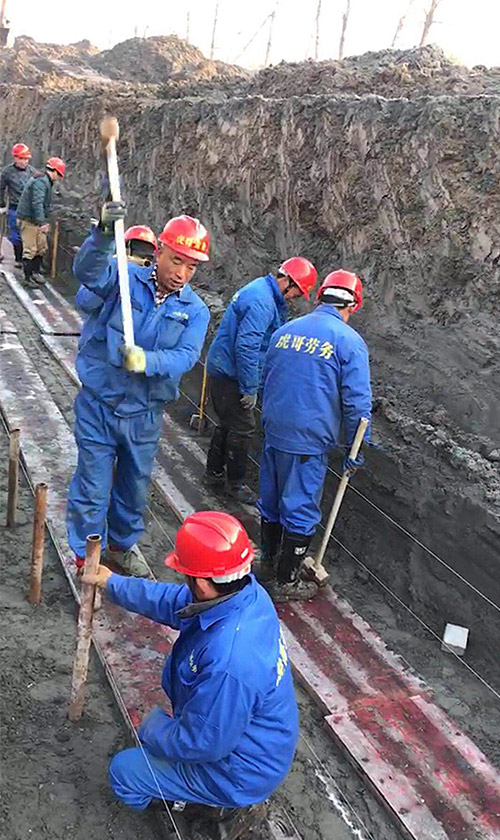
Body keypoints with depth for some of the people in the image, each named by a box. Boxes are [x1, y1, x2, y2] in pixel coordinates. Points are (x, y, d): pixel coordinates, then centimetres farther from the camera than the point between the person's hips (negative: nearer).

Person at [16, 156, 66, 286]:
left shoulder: (46, 182, 15)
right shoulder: (40, 182, -19)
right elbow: (37, 203, -28)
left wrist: (44, 221, 27)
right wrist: (42, 222, -33)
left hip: (36, 221, 10)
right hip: (28, 220, -10)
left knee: (42, 248, 15)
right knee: (30, 250, -5)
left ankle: (35, 272, 27)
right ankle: (28, 278, 3)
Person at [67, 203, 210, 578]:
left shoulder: (195, 311, -1)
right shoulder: (124, 277, -8)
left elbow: (185, 356, -16)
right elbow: (88, 270, -29)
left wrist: (146, 361, -35)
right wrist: (104, 234, -49)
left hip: (145, 415, 3)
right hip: (98, 406, -3)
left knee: (135, 487, 20)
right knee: (93, 489, 4)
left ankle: (123, 545, 45)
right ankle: (85, 559, 25)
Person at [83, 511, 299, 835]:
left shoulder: (228, 663, -42)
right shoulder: (247, 592, -16)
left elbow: (202, 744, -27)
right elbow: (172, 601, 2)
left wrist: (154, 728, -7)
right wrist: (111, 582, 11)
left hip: (241, 774, -8)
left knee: (123, 771, 6)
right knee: (155, 725, 26)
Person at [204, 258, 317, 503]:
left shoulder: (260, 289, 11)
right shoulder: (262, 302, -24)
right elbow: (246, 346, -29)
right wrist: (249, 388, -23)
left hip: (222, 369, 11)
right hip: (231, 373, -11)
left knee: (228, 423, 19)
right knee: (242, 428, 0)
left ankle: (214, 474, 31)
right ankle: (235, 483, 13)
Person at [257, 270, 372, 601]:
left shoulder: (285, 331, 9)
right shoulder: (350, 341, -9)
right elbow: (357, 403, -11)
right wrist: (355, 452, -2)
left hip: (273, 433, 6)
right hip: (309, 440, -6)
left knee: (272, 501, 20)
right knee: (301, 511, 6)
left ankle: (269, 561, 37)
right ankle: (286, 581, 18)